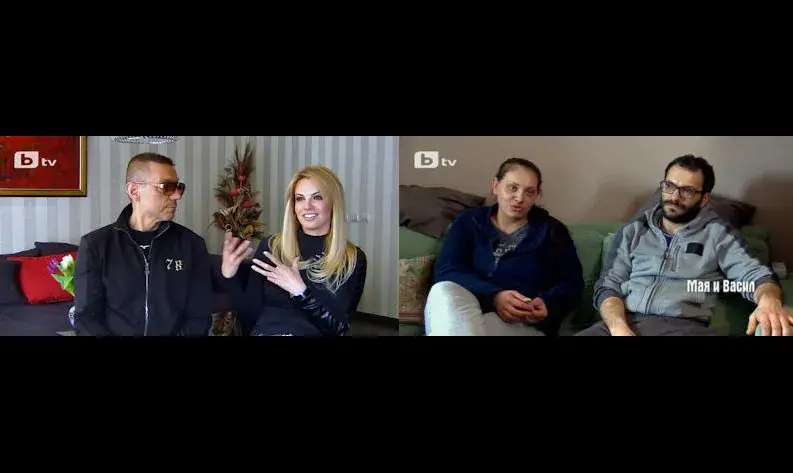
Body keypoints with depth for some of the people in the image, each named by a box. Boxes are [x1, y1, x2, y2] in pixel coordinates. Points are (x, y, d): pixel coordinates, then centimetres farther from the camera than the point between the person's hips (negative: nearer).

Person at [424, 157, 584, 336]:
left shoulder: (552, 231, 15)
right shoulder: (468, 222, 14)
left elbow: (573, 284, 9)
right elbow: (445, 271, -1)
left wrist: (547, 304, -15)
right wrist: (493, 296, -19)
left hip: (526, 325, -2)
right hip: (464, 314, 3)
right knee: (444, 291, -34)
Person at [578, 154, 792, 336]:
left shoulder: (717, 233, 13)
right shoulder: (632, 231, 17)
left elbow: (754, 273, 0)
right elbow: (608, 285, 9)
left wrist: (769, 300, -25)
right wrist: (619, 327, -12)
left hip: (682, 326, 0)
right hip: (625, 322, 1)